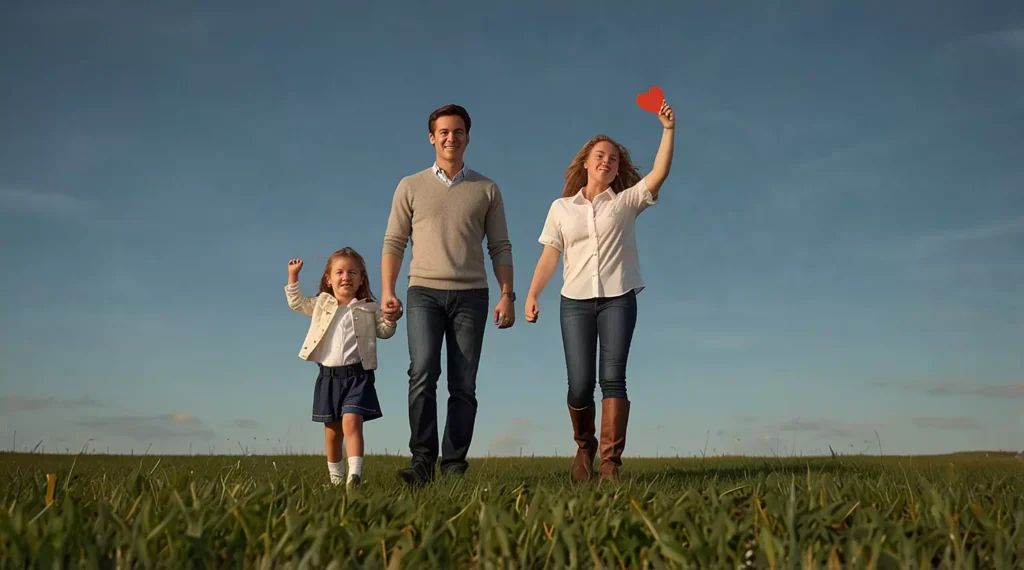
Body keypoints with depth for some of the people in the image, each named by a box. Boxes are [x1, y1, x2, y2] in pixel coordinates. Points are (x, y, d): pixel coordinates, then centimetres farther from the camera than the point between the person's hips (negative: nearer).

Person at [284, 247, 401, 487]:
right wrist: (293, 275, 14)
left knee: (351, 422, -20)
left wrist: (390, 321, -14)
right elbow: (296, 303, 20)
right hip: (329, 375, 3)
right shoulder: (322, 304, 11)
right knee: (332, 430, 10)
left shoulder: (369, 308, 4)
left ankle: (355, 473, -29)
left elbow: (382, 332, 6)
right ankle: (336, 477, 24)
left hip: (358, 375, -3)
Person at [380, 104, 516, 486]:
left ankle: (454, 464, 1)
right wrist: (387, 292, -2)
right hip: (424, 292, -1)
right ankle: (422, 460, -15)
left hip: (471, 295, 1)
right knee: (423, 373, -17)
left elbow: (500, 248, 10)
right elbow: (393, 243, 9)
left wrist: (507, 295, 0)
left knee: (463, 385, -2)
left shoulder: (486, 190, 12)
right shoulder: (411, 187, 10)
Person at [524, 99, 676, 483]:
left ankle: (610, 462, -13)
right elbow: (549, 256, 7)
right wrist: (532, 295, -4)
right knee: (580, 385, -4)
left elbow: (659, 173, -5)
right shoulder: (562, 208, 12)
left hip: (617, 299, 0)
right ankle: (584, 448, 21)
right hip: (575, 302, 1)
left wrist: (668, 129, -13)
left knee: (613, 377, -12)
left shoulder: (626, 202, 9)